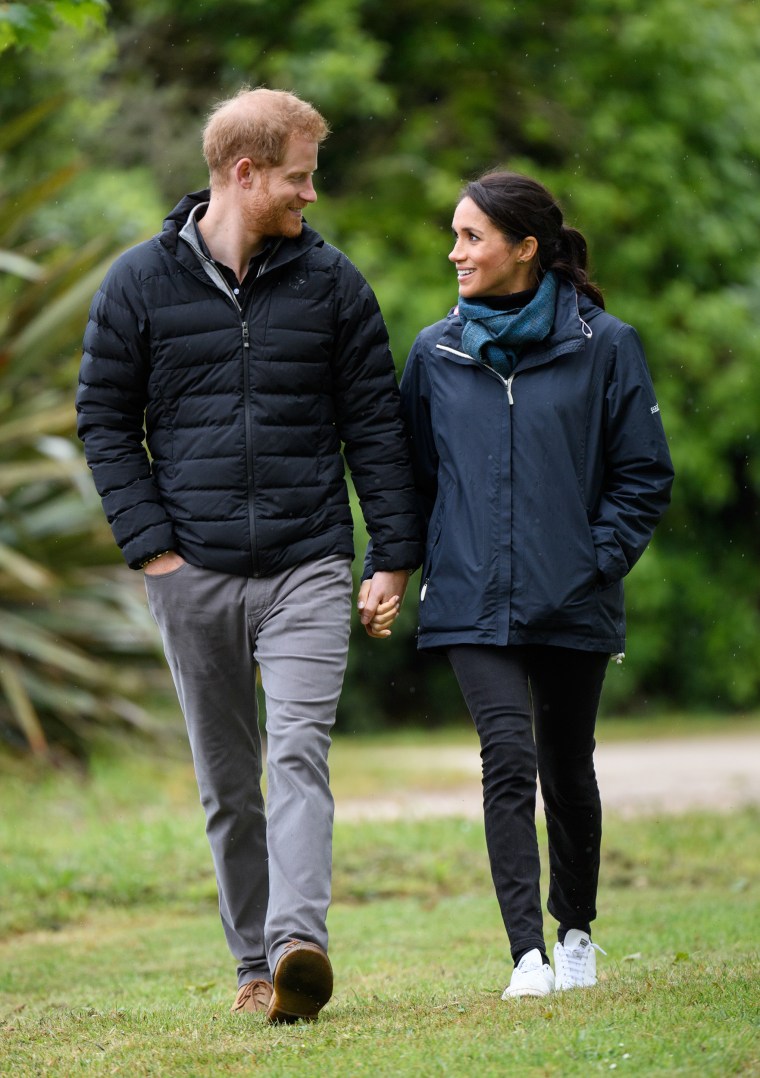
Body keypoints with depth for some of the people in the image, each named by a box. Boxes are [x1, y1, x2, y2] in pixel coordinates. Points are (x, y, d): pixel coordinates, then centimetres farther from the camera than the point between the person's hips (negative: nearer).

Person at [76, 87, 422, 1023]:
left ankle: (298, 942, -28)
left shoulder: (330, 282, 6)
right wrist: (151, 546, -5)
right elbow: (105, 420, 5)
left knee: (299, 753, -17)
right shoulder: (139, 283, 3)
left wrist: (394, 559, 3)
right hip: (193, 572, 1)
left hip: (307, 567, -1)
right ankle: (254, 962, 15)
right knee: (226, 783, 6)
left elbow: (375, 423, 8)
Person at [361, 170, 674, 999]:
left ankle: (576, 931, 33)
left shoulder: (602, 347, -2)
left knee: (567, 770, 12)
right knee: (508, 757, -15)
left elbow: (644, 473, 2)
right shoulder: (436, 354, 6)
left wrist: (598, 561, -6)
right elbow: (413, 472, 15)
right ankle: (528, 954, -18)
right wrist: (409, 565, 4)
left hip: (572, 606, -1)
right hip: (472, 602, 1)